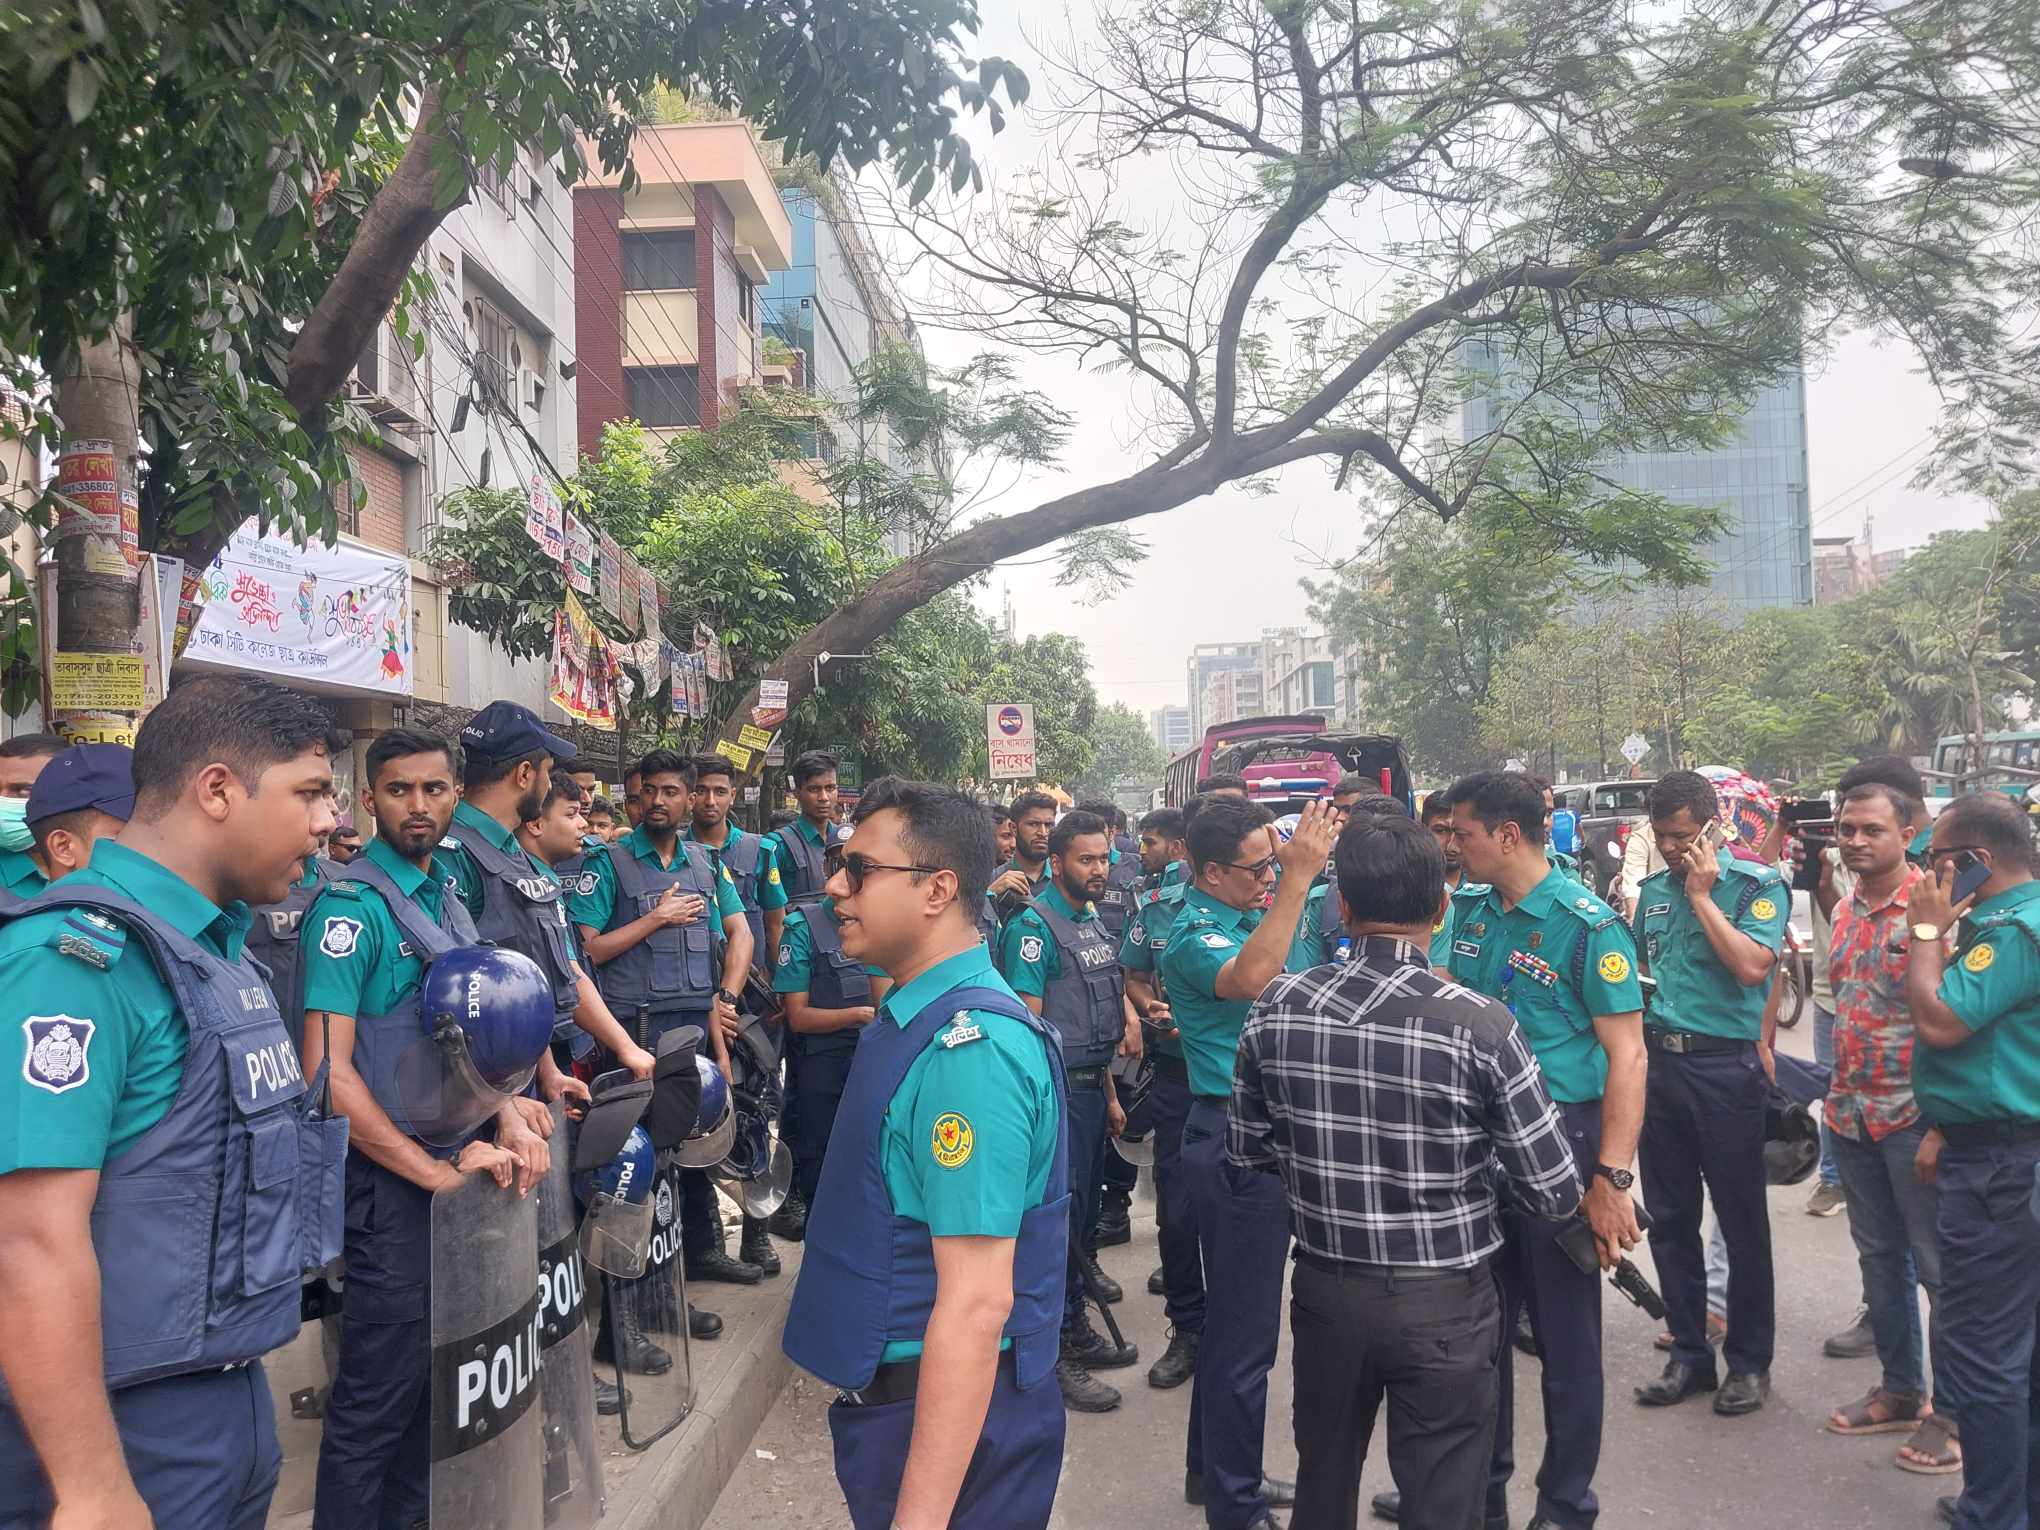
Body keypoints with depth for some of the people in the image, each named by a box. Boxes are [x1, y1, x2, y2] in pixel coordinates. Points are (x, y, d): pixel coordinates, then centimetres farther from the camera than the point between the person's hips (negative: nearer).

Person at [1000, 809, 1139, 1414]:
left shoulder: (1095, 922, 14)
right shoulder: (1033, 925, -13)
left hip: (1091, 1086, 9)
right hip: (1056, 1087, -9)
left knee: (1083, 1211, 16)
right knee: (1059, 1213, -4)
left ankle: (1078, 1332, 28)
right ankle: (1056, 1355, 5)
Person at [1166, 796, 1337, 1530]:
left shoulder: (1246, 912, 8)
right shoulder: (1195, 935, -18)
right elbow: (1249, 977, -39)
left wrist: (1301, 856, 4)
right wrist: (1297, 877, -39)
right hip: (1233, 1139, -10)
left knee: (1236, 1315, 20)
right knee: (1246, 1327, 0)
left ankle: (1215, 1471, 36)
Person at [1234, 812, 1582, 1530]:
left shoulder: (1277, 1007, -10)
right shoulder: (1480, 1024, -20)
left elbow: (1247, 1150, 2)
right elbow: (1554, 1194, -13)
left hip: (1324, 1289, 3)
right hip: (1443, 1303, -3)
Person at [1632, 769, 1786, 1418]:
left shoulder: (1758, 885, -6)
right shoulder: (1653, 888, 10)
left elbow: (1752, 967, -21)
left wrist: (1701, 894, -16)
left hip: (1726, 1067, -5)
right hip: (1660, 1061, 6)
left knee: (1742, 1222, 6)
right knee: (1669, 1219, 12)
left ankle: (1749, 1361, 21)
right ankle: (1689, 1352, 26)